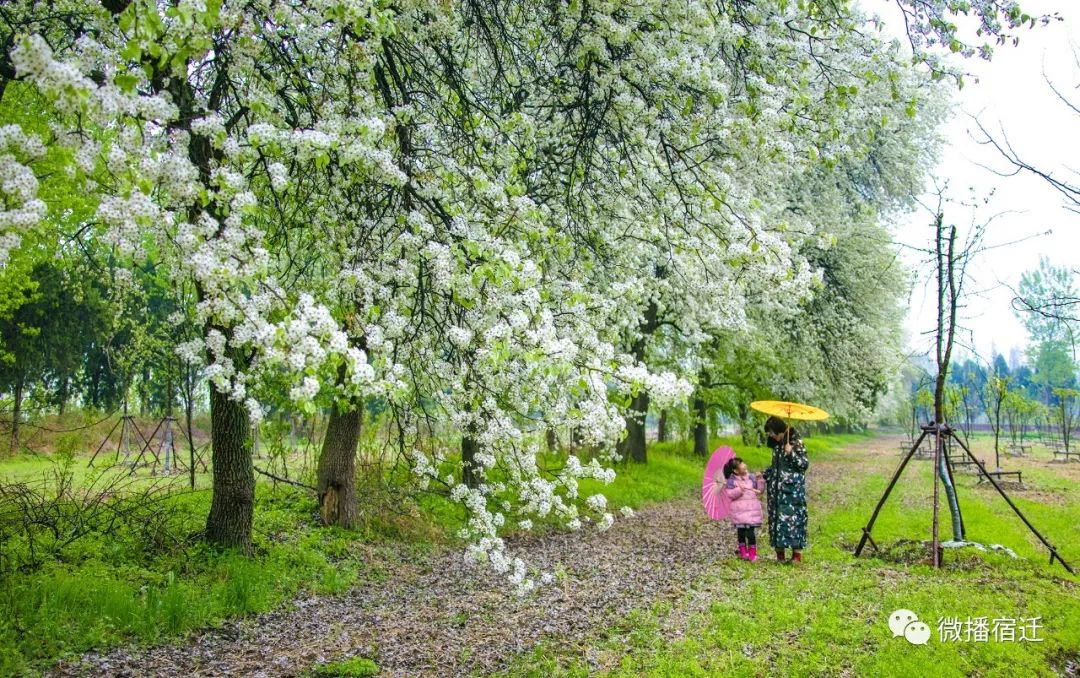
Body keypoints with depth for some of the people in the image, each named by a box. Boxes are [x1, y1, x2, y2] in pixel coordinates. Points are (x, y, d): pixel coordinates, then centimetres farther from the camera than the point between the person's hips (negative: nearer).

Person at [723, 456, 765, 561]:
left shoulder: (750, 478, 6)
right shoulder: (732, 480, -6)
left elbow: (759, 490, 10)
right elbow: (730, 494, -14)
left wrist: (760, 480, -3)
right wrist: (739, 490, -26)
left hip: (752, 509, 2)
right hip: (739, 510, -1)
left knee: (750, 531, -5)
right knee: (741, 530, 8)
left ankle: (752, 553, 7)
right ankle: (743, 551, 24)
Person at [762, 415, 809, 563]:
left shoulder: (796, 442, -8)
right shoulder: (776, 444, 12)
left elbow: (805, 464, -9)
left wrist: (791, 453, -20)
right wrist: (764, 475, 11)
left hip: (792, 488, -7)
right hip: (777, 488, 7)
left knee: (793, 517, -10)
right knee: (776, 518, 4)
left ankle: (797, 553, -6)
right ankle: (779, 551, 9)